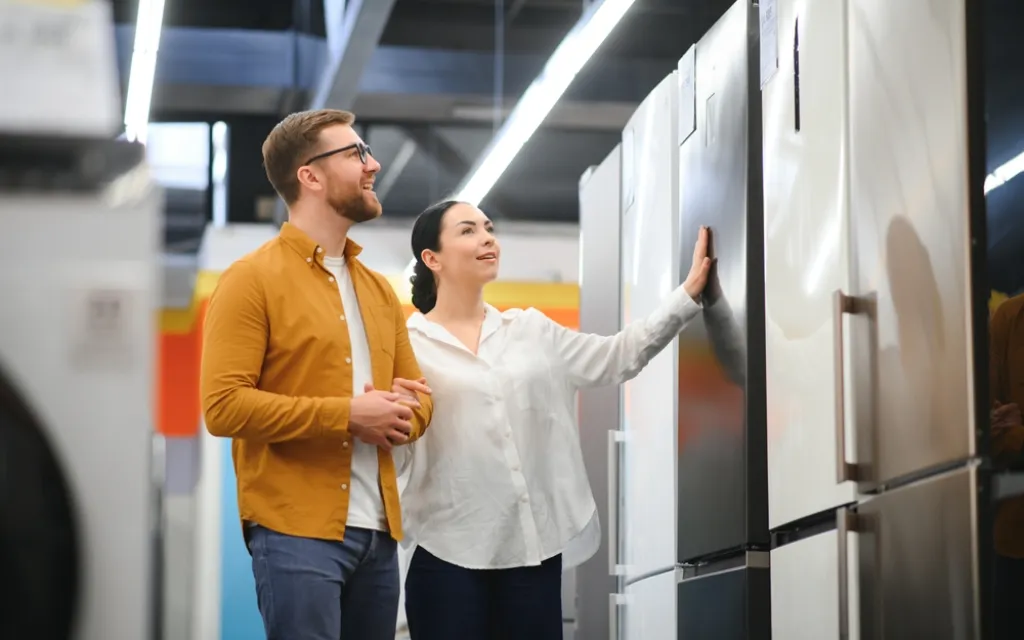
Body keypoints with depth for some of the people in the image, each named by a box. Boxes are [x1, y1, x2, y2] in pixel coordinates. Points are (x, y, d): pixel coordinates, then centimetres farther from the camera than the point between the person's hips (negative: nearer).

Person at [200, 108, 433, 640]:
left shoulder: (378, 289, 19)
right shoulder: (252, 280, -5)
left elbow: (417, 397, 21)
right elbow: (223, 406, -14)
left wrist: (401, 418, -4)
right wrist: (346, 415, -16)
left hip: (378, 531, 7)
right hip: (297, 530, -7)